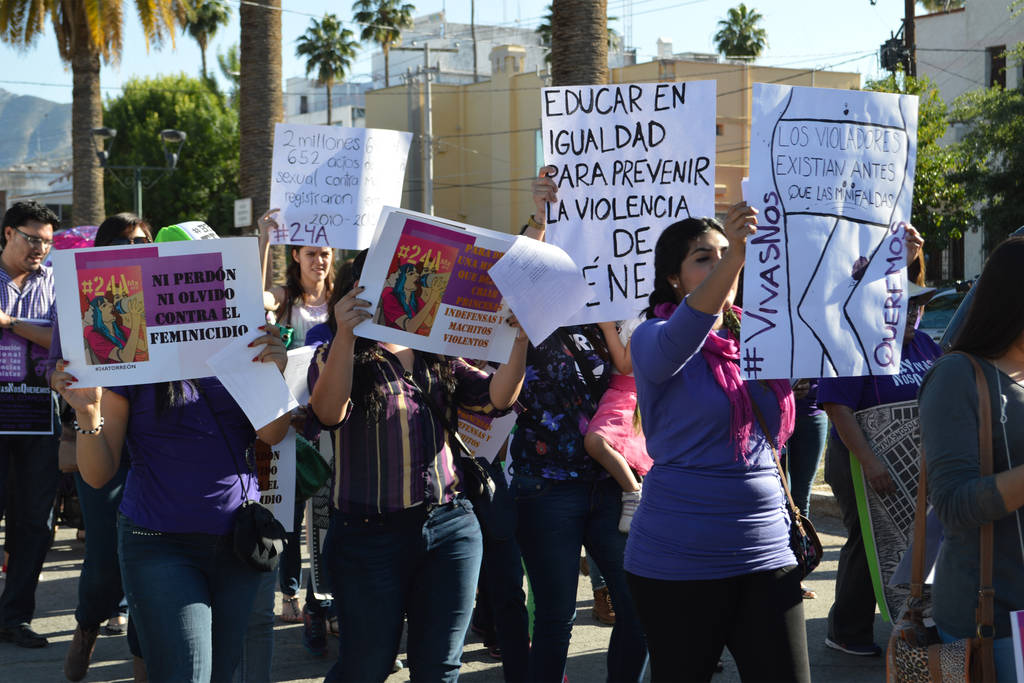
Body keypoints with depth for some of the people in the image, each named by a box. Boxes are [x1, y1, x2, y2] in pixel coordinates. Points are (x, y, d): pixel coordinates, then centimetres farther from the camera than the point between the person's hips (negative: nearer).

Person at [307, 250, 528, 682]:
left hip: (450, 528, 4)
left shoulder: (440, 359, 12)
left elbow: (496, 398, 0)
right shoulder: (337, 356, 0)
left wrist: (520, 341, -17)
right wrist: (345, 337, -32)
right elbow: (328, 414, -20)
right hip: (369, 536, -4)